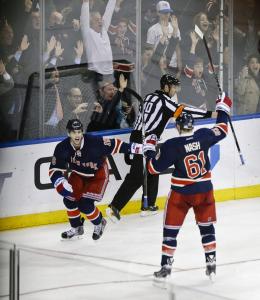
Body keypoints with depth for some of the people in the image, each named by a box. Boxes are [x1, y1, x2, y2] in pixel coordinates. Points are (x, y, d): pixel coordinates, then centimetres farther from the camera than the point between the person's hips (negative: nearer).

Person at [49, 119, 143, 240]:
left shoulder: (94, 142, -33)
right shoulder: (62, 148, -23)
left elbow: (114, 145, -25)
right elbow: (54, 170, -17)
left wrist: (134, 147, -32)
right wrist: (60, 183, -34)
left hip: (98, 174, -4)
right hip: (78, 174, 4)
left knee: (85, 205, -16)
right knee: (69, 199, -9)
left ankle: (99, 223, 16)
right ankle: (76, 228, 17)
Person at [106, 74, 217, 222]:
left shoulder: (151, 97, 16)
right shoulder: (163, 100, -9)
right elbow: (183, 111, -15)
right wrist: (209, 114, -15)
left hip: (137, 136, 10)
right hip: (145, 140, -10)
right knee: (136, 176, -10)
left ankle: (148, 206, 24)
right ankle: (115, 207, -16)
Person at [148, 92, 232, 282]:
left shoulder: (171, 146, -17)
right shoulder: (203, 136, -9)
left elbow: (154, 168, -10)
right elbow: (221, 131, 11)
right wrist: (223, 109, 25)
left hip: (180, 193, -3)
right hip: (204, 190, 3)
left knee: (171, 229, 8)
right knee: (206, 226, 17)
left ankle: (166, 267, 8)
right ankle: (211, 265, 16)